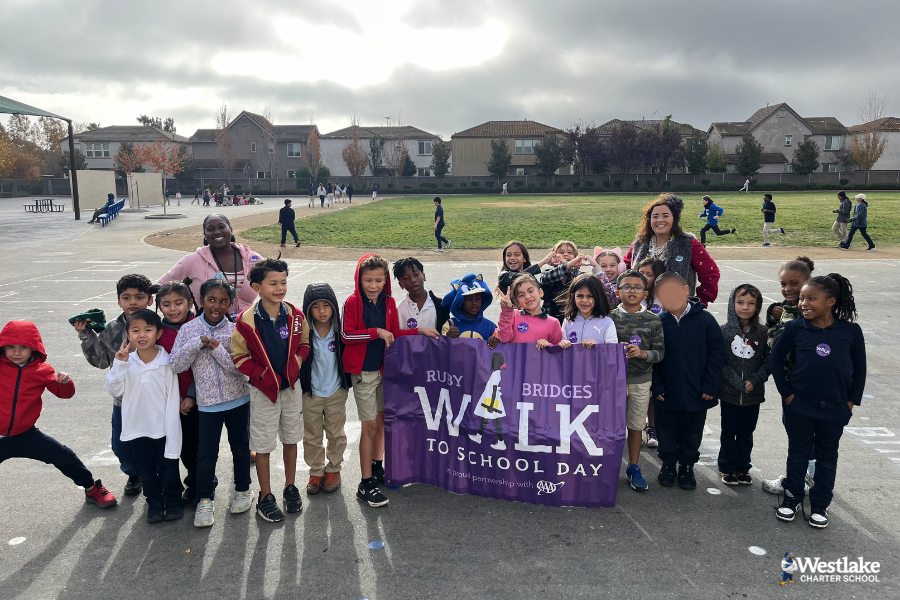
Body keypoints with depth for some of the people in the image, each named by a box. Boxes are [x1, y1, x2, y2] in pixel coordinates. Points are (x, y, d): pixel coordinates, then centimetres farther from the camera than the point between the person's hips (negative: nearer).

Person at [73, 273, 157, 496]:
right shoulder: (110, 330, -2)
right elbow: (101, 361, 7)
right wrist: (86, 336, -1)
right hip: (123, 399, 4)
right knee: (121, 445, 15)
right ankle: (134, 474, 43)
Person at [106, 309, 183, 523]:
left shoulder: (166, 363, -15)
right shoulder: (126, 361, -5)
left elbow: (173, 400, -12)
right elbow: (114, 390, -9)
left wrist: (172, 435, -12)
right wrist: (119, 364, -21)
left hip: (163, 428, -3)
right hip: (137, 428, 3)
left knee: (168, 466, 12)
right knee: (145, 467, 17)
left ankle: (173, 501, 31)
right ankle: (154, 502, 35)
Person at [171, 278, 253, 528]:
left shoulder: (235, 330, -7)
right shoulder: (189, 330, -3)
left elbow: (240, 369, -13)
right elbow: (176, 365, -9)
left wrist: (218, 348, -23)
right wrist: (197, 343, -20)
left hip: (238, 399, 0)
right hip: (208, 402, 0)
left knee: (240, 446, 14)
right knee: (207, 453, 3)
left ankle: (243, 489, 33)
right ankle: (205, 500, 21)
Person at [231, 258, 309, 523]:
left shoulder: (295, 315, -7)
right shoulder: (246, 321, -17)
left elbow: (305, 342, 7)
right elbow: (239, 356, -8)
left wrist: (296, 361, -11)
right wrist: (262, 374, -18)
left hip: (291, 387, 3)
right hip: (263, 391, -3)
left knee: (291, 438, 17)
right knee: (263, 444, 8)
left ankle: (290, 488, 36)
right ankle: (265, 496, 25)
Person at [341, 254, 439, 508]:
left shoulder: (389, 303, 4)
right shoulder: (353, 302, -11)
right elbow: (346, 334, -19)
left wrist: (418, 331, 3)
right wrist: (376, 332, -23)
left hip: (384, 369, 6)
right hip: (363, 372, -5)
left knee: (381, 420, 16)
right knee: (370, 426, -3)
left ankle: (377, 466, 36)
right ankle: (366, 484, 7)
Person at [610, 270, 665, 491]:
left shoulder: (653, 320, 0)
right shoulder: (610, 317, -3)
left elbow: (660, 352, -1)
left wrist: (643, 354, -20)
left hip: (641, 381, 1)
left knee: (636, 425, 12)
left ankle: (633, 467, 27)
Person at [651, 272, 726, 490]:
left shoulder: (704, 319, -9)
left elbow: (717, 353, -6)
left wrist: (710, 386, -8)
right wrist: (656, 386, -9)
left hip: (697, 395, 0)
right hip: (666, 395, 0)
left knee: (692, 434, 15)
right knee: (666, 433, 15)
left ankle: (687, 466, 34)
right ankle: (668, 464, 35)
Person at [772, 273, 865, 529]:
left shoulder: (851, 331, -9)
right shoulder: (795, 328, -10)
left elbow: (859, 368, 2)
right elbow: (776, 359, 0)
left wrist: (852, 400, 0)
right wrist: (786, 392, -3)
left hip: (835, 409, 0)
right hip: (801, 405, 0)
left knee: (827, 456, 14)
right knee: (798, 453, 12)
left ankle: (820, 504, 28)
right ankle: (793, 497, 28)